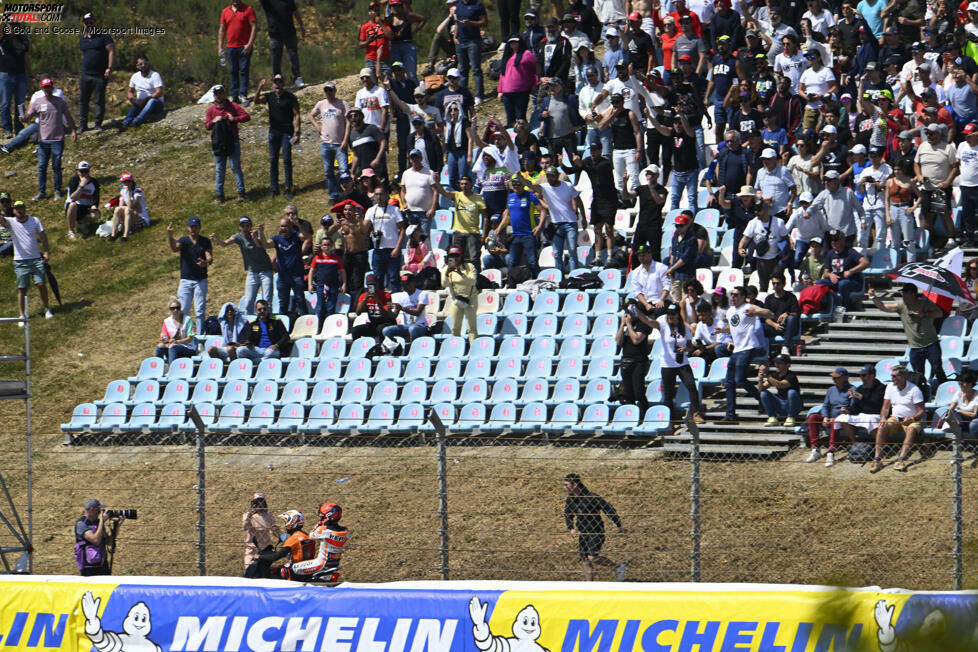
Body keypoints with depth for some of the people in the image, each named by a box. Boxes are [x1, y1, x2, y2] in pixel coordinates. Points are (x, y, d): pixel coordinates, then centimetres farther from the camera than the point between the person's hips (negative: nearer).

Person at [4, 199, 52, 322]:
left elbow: (43, 237, 7)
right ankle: (22, 316, 3)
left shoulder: (35, 221, 1)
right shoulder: (10, 222, -2)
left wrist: (46, 252, 0)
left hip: (36, 259, 1)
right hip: (20, 261, -1)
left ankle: (46, 309, 15)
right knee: (21, 289, -1)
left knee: (41, 284, -4)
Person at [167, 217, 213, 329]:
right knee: (183, 311, -1)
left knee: (200, 311, 0)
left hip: (201, 280, 0)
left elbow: (210, 257, -6)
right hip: (186, 280, 0)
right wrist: (170, 237, -40)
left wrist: (206, 263, -32)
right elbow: (174, 248, -18)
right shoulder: (183, 241, 3)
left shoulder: (205, 242, 6)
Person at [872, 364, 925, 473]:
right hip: (895, 418, 4)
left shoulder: (914, 389, -7)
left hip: (913, 420, -4)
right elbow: (885, 407, 9)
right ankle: (877, 459, -33)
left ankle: (901, 460, -51)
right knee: (882, 426, -26)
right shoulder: (890, 387, 9)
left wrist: (911, 419, -28)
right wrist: (883, 419, -11)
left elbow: (921, 411, -10)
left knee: (911, 429, -38)